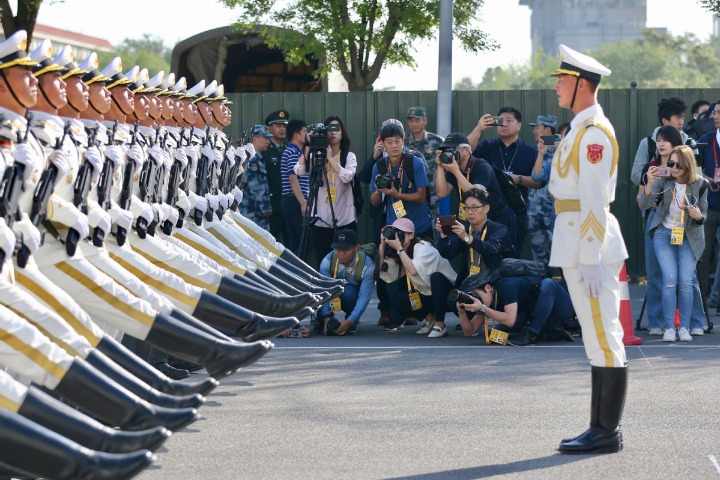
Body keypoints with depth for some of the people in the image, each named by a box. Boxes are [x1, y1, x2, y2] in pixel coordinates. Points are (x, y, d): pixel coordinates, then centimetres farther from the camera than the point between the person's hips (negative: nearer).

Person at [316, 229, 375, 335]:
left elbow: (364, 297, -31)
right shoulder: (327, 261, -24)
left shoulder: (367, 265, -29)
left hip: (354, 295, -2)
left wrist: (350, 321, -44)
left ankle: (352, 321, -8)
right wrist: (326, 318, -40)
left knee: (347, 291, -38)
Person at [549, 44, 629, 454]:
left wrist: (591, 260, -22)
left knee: (604, 338, -7)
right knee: (598, 339, 12)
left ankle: (608, 433, -5)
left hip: (591, 244, -10)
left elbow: (595, 200, -19)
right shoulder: (580, 129, 18)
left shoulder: (594, 131, -14)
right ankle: (601, 427, 17)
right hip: (576, 243, 10)